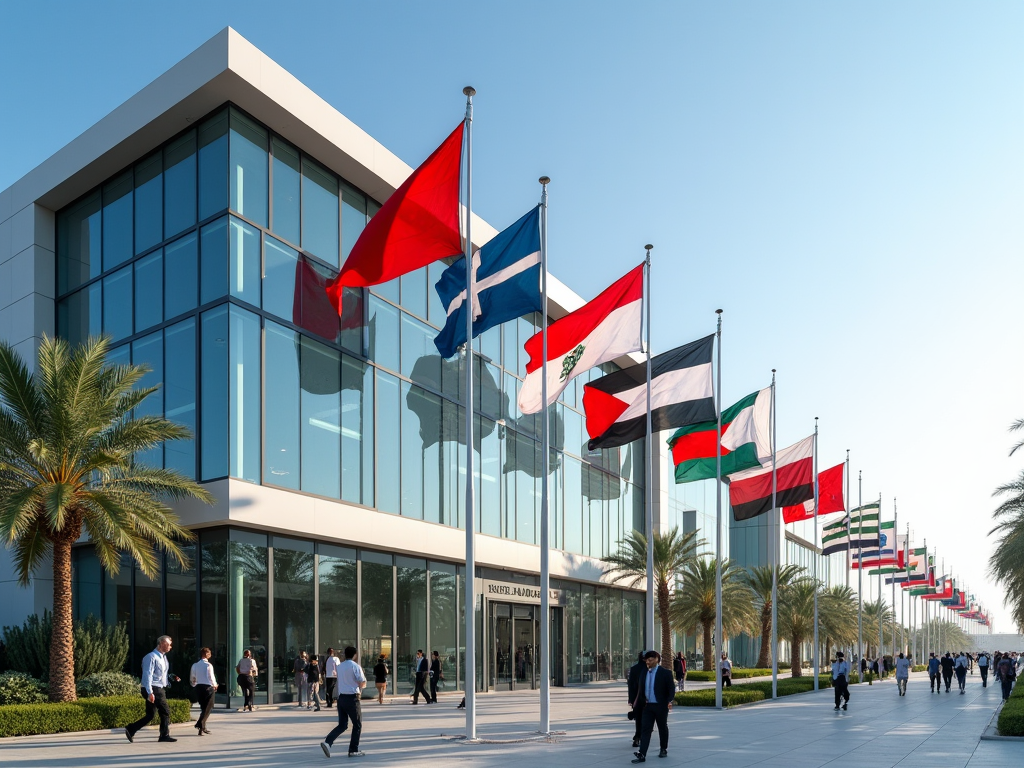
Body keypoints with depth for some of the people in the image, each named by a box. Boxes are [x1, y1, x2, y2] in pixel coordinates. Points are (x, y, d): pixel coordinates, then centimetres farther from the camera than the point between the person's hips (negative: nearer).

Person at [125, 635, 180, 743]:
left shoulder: (163, 657, 15)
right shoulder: (152, 657, -14)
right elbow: (147, 675, -20)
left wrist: (172, 677, 8)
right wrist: (150, 693, -26)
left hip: (160, 689, 9)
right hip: (154, 689, -9)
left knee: (150, 715, 9)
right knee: (165, 712, -2)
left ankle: (131, 730, 10)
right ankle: (165, 735, 7)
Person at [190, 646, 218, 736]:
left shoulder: (195, 665, 5)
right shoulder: (208, 665, -12)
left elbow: (192, 679, 9)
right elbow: (211, 677, -14)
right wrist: (215, 685, 3)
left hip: (198, 687, 6)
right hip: (208, 687, -6)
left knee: (203, 708, 17)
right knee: (208, 708, 3)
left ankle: (203, 727, 16)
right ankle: (200, 724, -13)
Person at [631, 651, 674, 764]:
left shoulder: (665, 673, -7)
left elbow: (671, 689, -8)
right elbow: (641, 690, 15)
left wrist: (669, 701, -20)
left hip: (661, 706, -4)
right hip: (648, 706, 4)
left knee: (662, 728, 12)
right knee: (645, 729, -5)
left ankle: (664, 750, 32)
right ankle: (642, 755, -11)